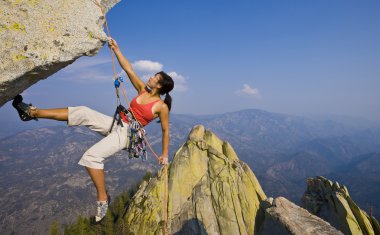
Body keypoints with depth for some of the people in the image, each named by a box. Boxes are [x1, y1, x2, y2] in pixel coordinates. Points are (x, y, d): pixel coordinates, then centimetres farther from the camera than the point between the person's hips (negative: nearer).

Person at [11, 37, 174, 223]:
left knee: (92, 156, -26)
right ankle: (32, 112, 0)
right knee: (83, 113, -9)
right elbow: (128, 69, 4)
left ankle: (103, 199, -13)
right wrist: (116, 49, 0)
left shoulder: (162, 107, -10)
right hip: (116, 124, 7)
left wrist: (164, 154, 1)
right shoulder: (143, 89, 6)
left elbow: (165, 131, -3)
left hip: (126, 134, -7)